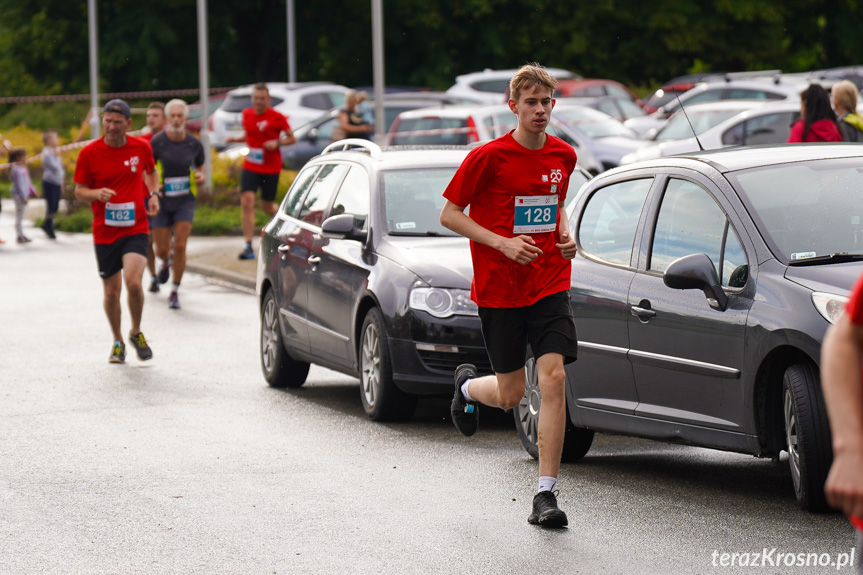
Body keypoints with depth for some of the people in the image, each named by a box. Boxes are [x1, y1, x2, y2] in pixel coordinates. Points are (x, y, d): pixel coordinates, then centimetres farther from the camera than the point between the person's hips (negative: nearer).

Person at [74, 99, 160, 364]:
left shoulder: (141, 147, 0)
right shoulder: (89, 153, -5)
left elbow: (151, 171, 21)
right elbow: (79, 190, 2)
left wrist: (153, 194, 2)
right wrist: (96, 194, -20)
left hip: (136, 229, -1)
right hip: (104, 232, 1)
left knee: (133, 281, -20)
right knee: (111, 292, 6)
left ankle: (136, 332, 6)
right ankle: (118, 342, 30)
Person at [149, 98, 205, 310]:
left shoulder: (194, 144, -2)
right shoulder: (156, 142, -10)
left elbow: (200, 165, 16)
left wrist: (200, 176, -7)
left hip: (185, 200, 0)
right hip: (162, 200, 0)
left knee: (180, 246, -10)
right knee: (162, 249, 4)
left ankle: (175, 292, 3)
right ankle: (166, 262, 44)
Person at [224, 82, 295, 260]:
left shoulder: (277, 118, -7)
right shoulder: (247, 114, 4)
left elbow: (292, 138, 0)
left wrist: (277, 143, -18)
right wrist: (235, 138, 0)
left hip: (271, 168, -2)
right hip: (250, 166, 2)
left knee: (267, 206, 7)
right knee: (247, 202, -14)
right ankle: (248, 246, -14)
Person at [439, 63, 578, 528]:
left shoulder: (563, 156, 6)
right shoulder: (489, 157, -9)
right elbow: (449, 214, -5)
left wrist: (566, 236, 4)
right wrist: (503, 243, -16)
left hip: (550, 284, 3)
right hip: (498, 287, -3)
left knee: (553, 377, -13)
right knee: (510, 395, 5)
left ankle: (546, 494, -9)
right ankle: (468, 386, 44)